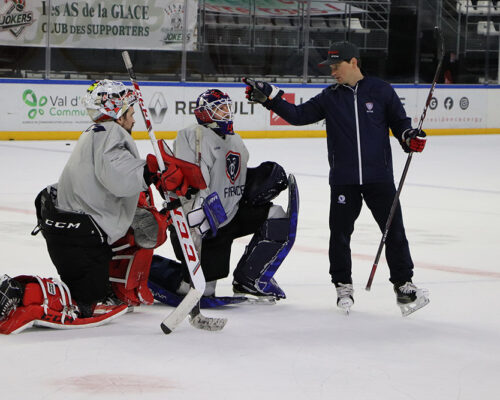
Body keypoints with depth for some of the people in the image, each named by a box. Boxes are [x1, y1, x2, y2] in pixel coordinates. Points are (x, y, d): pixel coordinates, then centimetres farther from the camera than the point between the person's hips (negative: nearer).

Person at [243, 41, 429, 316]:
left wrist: (409, 137, -11)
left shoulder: (381, 90, 1)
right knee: (339, 234, 4)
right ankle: (343, 287, 19)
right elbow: (298, 115, 6)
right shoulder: (330, 97, 7)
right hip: (343, 179, 2)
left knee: (394, 231, 1)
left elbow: (399, 121, 9)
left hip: (379, 177, -2)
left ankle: (403, 285, 12)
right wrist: (268, 97, -3)